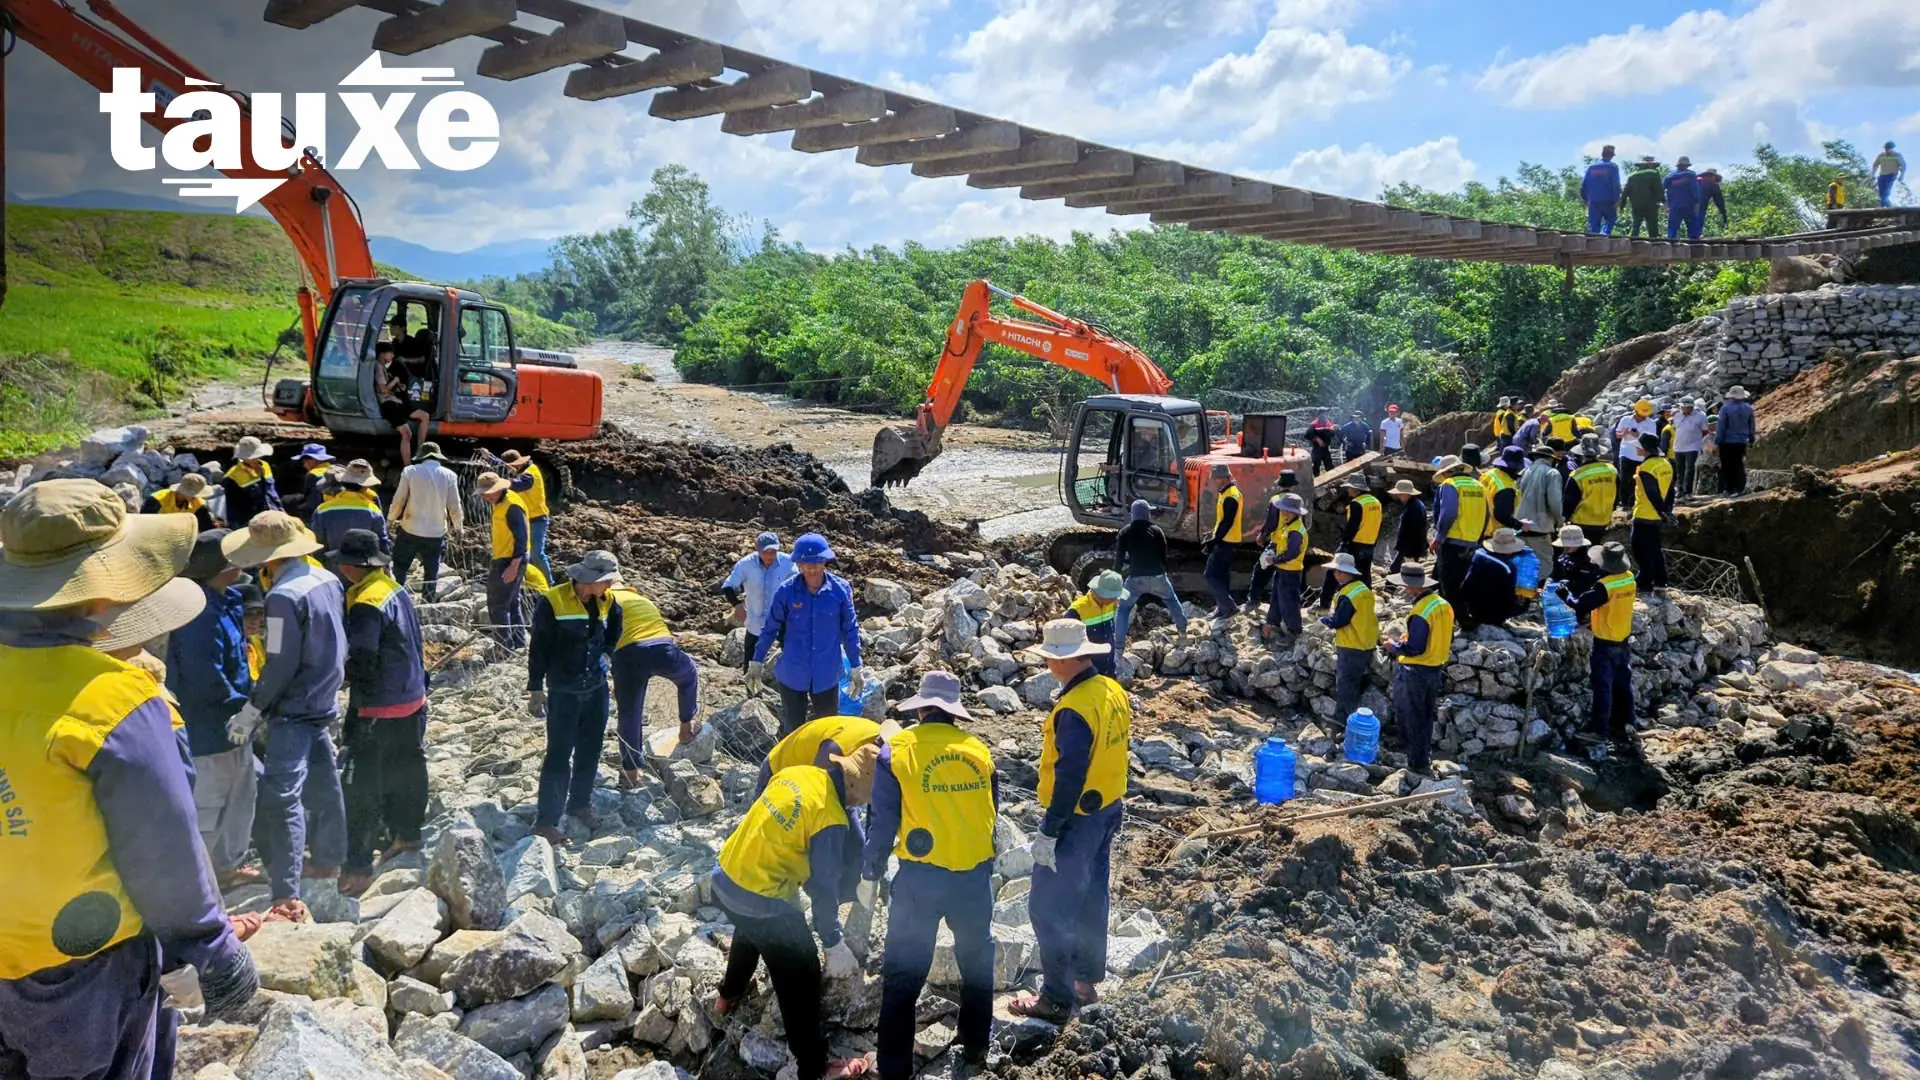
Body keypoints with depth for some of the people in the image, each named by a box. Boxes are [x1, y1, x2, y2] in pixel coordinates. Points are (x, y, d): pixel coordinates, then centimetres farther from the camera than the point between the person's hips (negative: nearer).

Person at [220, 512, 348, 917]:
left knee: (281, 797, -8)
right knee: (323, 784, 21)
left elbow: (280, 665, -21)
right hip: (322, 702, 9)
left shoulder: (284, 596, -23)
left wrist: (251, 710, -10)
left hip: (293, 709, -9)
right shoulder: (328, 580, 1)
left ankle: (287, 895, -10)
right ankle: (327, 859, 38)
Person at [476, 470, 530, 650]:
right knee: (511, 604, 17)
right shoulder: (499, 503, 10)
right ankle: (519, 644, 26)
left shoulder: (512, 506, -20)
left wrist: (514, 566, -24)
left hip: (510, 562, -10)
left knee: (498, 606, -7)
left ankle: (505, 646, -2)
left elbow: (521, 537, -22)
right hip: (502, 560, 10)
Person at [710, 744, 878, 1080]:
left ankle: (729, 994, 65)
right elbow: (823, 886, -17)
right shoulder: (831, 819, -22)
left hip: (724, 880, 8)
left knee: (750, 932, 39)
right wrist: (833, 942, -5)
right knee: (801, 978, 8)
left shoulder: (796, 772, 0)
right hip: (761, 903, -8)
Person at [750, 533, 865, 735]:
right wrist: (756, 663, 5)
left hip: (826, 675, 1)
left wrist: (856, 668, 3)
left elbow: (850, 630, -1)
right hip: (792, 674, -1)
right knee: (793, 731, 15)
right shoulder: (786, 591, -13)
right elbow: (770, 629, -1)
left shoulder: (841, 589, -12)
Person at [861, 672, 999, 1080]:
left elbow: (883, 820, -6)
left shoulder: (896, 751, -6)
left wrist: (870, 875, 5)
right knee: (976, 958, 25)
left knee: (903, 972, 9)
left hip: (922, 875, -4)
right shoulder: (978, 749, 5)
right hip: (976, 873, 4)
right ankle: (976, 1046, 39)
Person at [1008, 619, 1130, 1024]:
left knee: (1049, 907, 2)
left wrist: (1048, 833, -20)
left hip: (1076, 819, -9)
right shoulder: (1114, 692, 1)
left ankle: (1056, 998, 9)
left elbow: (1069, 776, -26)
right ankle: (1087, 980, 34)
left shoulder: (1074, 709, -26)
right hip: (1108, 810, 9)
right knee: (1091, 897, 20)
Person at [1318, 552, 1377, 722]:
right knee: (1355, 682, 18)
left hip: (1351, 648, -9)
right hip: (1366, 645, 9)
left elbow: (1337, 621, -19)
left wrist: (1323, 619, -1)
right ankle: (1342, 715, 29)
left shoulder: (1348, 595, -24)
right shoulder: (1363, 589, 7)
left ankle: (1344, 719, 9)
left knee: (1345, 684, 1)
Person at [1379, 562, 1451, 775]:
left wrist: (1394, 646, -8)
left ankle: (1417, 762, 11)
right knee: (1426, 717, 20)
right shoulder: (1443, 605, 2)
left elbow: (1414, 648, -26)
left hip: (1414, 671, -9)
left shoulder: (1420, 612, -25)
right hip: (1436, 669, 9)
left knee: (1411, 719, 5)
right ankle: (1425, 757, 31)